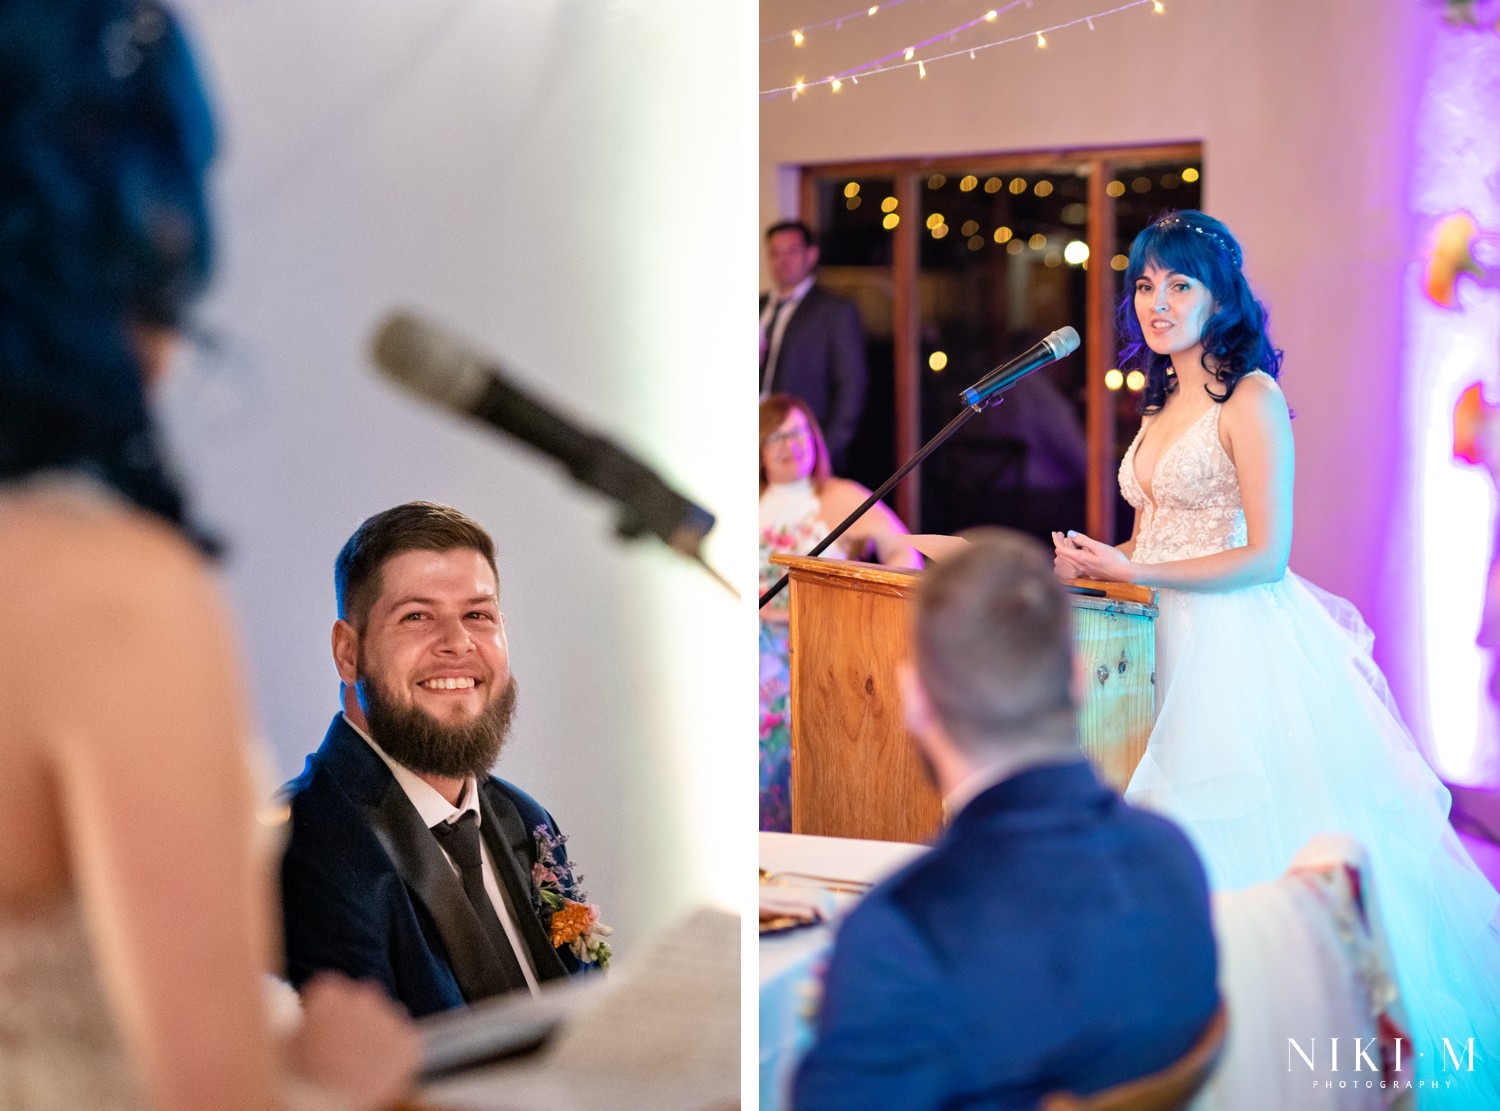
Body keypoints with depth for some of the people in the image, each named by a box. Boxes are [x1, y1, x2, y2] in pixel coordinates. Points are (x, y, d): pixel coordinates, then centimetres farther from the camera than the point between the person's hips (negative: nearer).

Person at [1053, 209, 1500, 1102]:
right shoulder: (1168, 401, 15)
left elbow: (1266, 555, -15)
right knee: (1196, 857, 8)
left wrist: (1135, 571, -18)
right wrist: (1093, 563, 6)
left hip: (1248, 647, -8)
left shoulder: (1251, 398, -10)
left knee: (1259, 844, -5)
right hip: (1188, 648, 8)